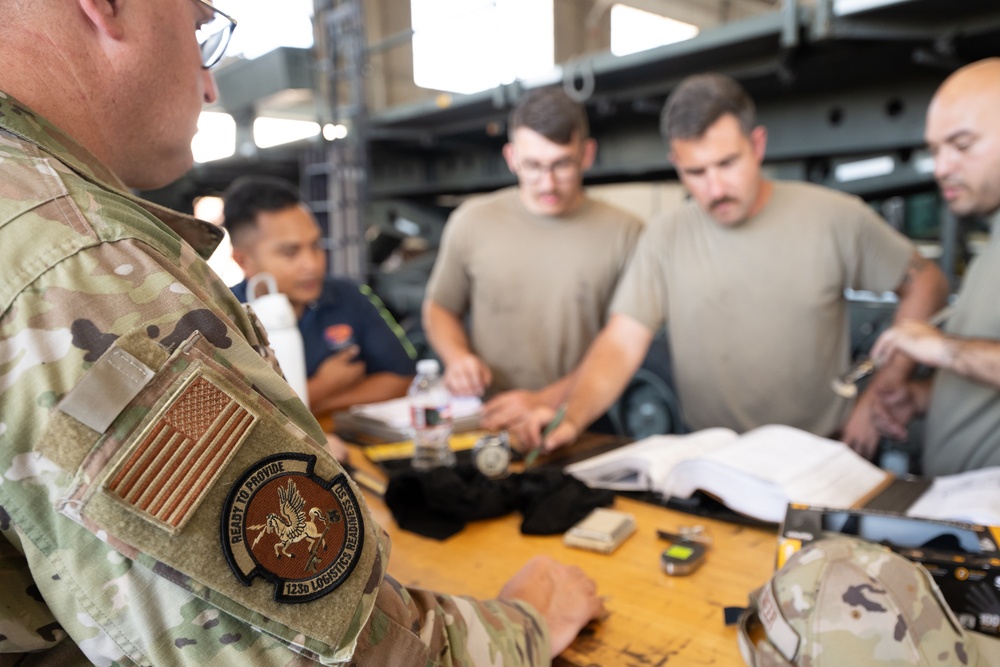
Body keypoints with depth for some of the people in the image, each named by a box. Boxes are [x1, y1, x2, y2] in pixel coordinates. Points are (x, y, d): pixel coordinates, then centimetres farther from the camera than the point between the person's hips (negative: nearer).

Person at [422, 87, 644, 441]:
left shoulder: (625, 235, -1)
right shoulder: (472, 221, 6)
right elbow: (439, 308, 19)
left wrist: (546, 401, -13)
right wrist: (457, 356, -1)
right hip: (484, 424, 1)